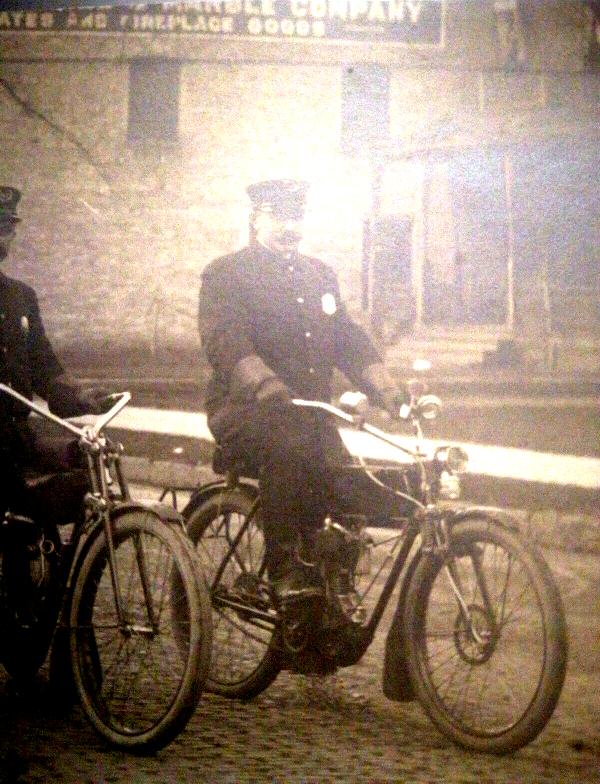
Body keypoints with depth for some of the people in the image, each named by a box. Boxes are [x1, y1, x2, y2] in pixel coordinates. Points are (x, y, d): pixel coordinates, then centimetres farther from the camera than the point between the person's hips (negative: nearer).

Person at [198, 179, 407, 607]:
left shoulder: (320, 275, 19)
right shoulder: (226, 274, 0)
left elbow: (350, 340, 11)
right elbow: (225, 341, -18)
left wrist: (390, 394, -8)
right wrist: (269, 388, -37)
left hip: (310, 415, 5)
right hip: (245, 410, -5)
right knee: (287, 446, -37)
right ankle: (285, 570, -33)